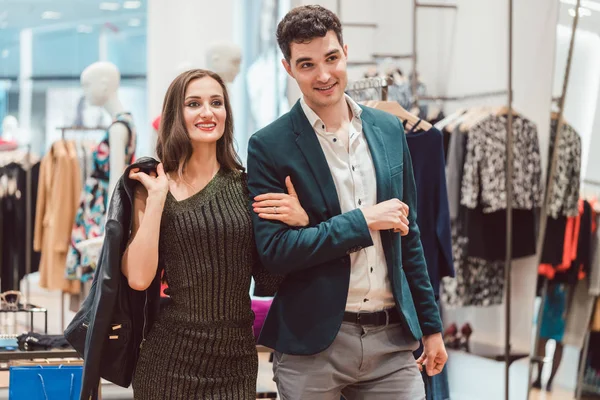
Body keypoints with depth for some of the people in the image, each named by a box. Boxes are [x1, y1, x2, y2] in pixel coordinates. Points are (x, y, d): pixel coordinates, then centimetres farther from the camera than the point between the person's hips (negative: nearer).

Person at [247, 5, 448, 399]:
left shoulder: (389, 129, 7)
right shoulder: (269, 146, -6)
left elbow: (409, 235, 14)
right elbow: (273, 250, -13)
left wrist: (431, 325, 14)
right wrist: (364, 221, -15)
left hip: (392, 338, 4)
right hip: (312, 344, -3)